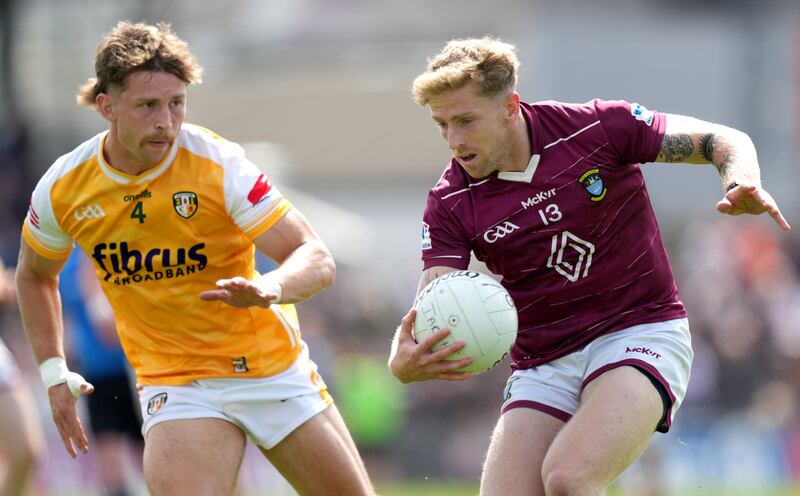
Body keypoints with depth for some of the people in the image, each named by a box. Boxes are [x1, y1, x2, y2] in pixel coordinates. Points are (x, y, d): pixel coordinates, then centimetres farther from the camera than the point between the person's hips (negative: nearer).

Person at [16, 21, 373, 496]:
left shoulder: (218, 163, -18)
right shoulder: (63, 189, -8)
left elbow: (318, 260, -21)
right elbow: (35, 274, 14)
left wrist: (269, 288, -42)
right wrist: (53, 371, 8)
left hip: (275, 368, 0)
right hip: (173, 382, 0)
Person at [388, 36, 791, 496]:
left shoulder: (598, 128, -9)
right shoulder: (450, 204, -3)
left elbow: (723, 140, -1)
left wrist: (742, 184, -24)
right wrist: (406, 362, -37)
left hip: (639, 335, -4)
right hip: (543, 366, 4)